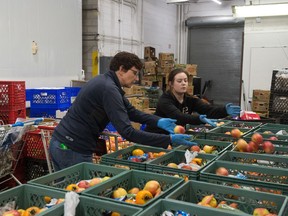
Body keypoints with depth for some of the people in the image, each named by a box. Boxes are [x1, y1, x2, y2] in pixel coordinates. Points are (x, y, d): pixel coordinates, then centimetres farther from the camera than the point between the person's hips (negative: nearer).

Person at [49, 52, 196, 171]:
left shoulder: (104, 80, 10)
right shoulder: (109, 89, -20)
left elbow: (131, 111, 15)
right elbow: (127, 132, -26)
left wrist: (158, 121, 1)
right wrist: (169, 140, -25)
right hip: (73, 150, -10)